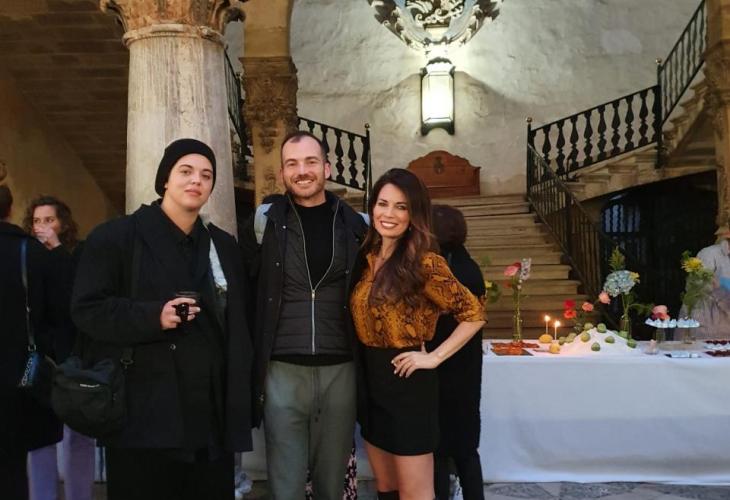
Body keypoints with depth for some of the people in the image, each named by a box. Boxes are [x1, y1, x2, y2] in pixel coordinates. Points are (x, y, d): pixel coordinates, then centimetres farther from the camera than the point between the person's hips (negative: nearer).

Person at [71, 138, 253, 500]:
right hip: (144, 416, -4)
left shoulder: (223, 246, 15)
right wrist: (153, 316, -20)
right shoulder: (116, 236, 0)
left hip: (211, 413, 4)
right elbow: (86, 310, -6)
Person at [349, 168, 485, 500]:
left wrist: (434, 358, -15)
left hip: (407, 383, -7)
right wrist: (363, 368, 6)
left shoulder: (425, 263, -15)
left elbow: (473, 314, -12)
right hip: (370, 381, 7)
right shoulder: (367, 259, 5)